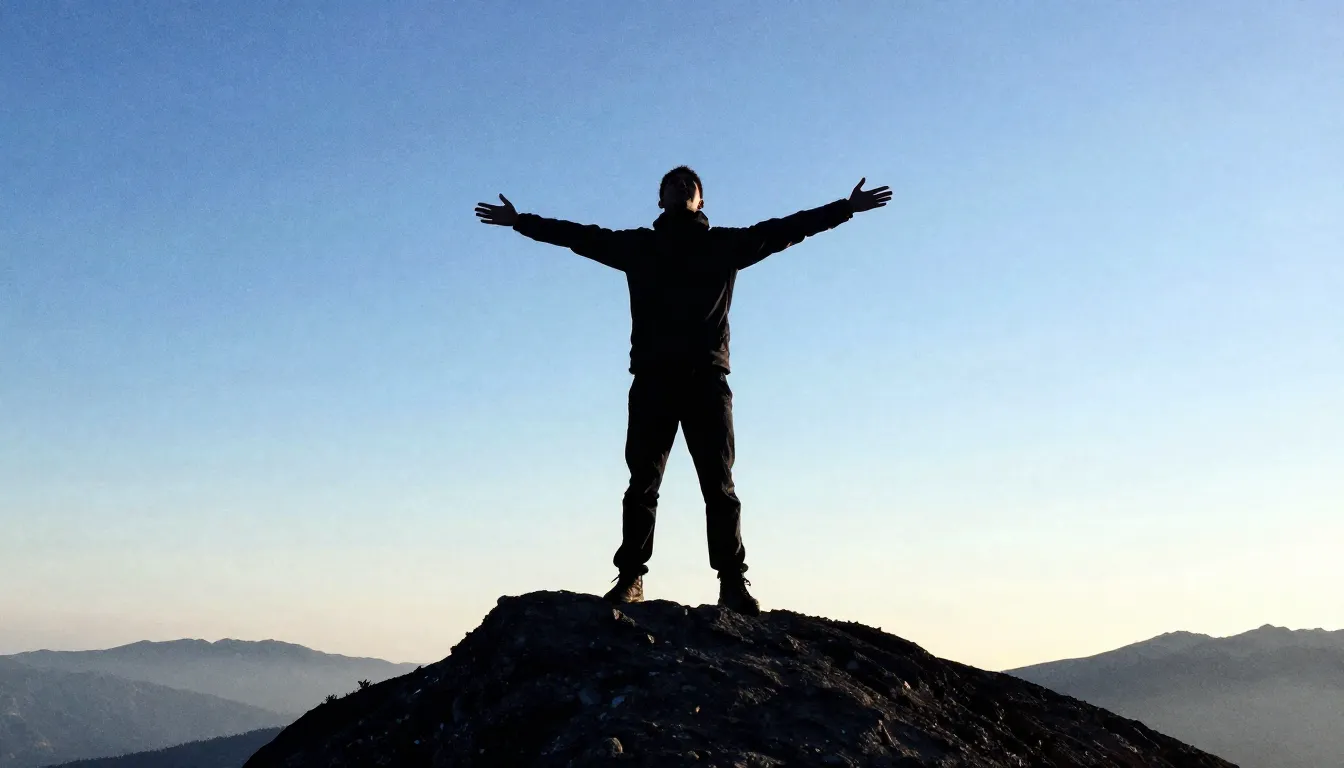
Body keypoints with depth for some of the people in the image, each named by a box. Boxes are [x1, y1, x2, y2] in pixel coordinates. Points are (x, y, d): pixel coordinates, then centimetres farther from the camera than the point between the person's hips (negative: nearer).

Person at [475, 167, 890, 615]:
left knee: (719, 487, -3)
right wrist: (520, 221, 18)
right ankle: (630, 579, 0)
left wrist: (846, 207, 12)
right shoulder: (638, 246, 18)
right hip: (652, 379, 1)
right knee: (642, 484, -1)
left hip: (707, 379, -1)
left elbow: (784, 229, 15)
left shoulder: (725, 244, 17)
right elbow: (579, 236, 20)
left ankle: (733, 584, -4)